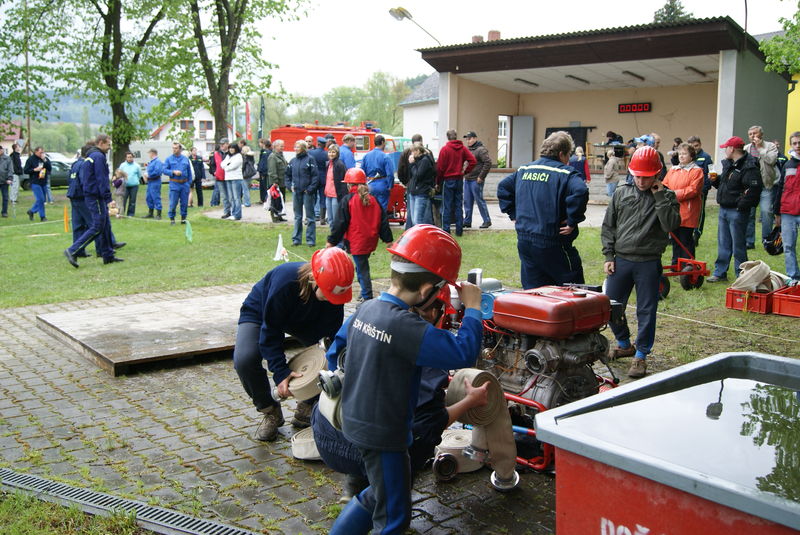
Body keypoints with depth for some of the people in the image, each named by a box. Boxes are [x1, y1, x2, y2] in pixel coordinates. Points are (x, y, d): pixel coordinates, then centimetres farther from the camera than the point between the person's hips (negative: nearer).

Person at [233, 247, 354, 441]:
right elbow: (270, 330, -32)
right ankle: (270, 412, -5)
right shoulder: (285, 280, -41)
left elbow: (333, 331, -16)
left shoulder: (334, 288, -28)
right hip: (259, 315, -4)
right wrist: (280, 371, -38)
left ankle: (306, 409, 5)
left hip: (301, 320, 4)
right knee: (244, 360, -30)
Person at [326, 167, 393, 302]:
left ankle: (367, 297, -1)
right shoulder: (374, 199, 8)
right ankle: (365, 294, 22)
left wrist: (331, 241, -2)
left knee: (362, 269, -2)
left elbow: (340, 223, -8)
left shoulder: (348, 200, -9)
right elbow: (383, 220, 9)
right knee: (362, 266, 18)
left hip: (357, 242, -6)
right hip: (370, 241, 6)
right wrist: (388, 239, 14)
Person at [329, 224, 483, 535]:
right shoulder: (405, 326, -28)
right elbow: (463, 354, -32)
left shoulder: (366, 310, -1)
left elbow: (336, 348, 14)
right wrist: (472, 308, -19)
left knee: (377, 495, 29)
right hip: (383, 435, -9)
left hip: (355, 423, 9)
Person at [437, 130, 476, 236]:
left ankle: (446, 230, 0)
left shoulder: (445, 149, -8)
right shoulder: (463, 148, 3)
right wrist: (465, 171, 5)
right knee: (458, 205, 9)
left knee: (447, 206, 0)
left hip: (448, 180, -4)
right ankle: (459, 230, 10)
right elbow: (473, 161, -4)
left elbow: (440, 167, -8)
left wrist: (438, 182, 0)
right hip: (459, 180, 4)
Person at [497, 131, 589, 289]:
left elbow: (503, 187, 21)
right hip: (552, 244, -6)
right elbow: (580, 191, -28)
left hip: (524, 242, 7)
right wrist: (572, 221, -17)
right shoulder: (565, 173, -10)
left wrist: (513, 214, 17)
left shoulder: (524, 170, 11)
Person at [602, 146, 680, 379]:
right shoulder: (622, 193, 7)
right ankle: (624, 344, 29)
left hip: (649, 263, -3)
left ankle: (640, 355, 15)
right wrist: (609, 256, 3)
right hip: (620, 260, 3)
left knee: (646, 311, 2)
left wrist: (660, 195, -13)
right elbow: (608, 227, 10)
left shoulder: (666, 197, 1)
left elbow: (671, 225, -15)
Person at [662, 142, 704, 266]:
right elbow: (665, 185, 13)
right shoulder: (673, 170, 16)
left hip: (687, 213, -6)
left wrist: (676, 193, -17)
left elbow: (693, 190, -13)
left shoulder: (696, 171, -3)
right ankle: (675, 264, 21)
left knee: (686, 239, -3)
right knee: (675, 238, 12)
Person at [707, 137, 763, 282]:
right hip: (724, 210, 9)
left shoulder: (749, 167, -16)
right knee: (723, 244, 15)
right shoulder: (728, 164, 13)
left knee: (738, 246, 0)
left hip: (737, 212, -9)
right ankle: (720, 273, 24)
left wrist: (741, 205, -22)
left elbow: (754, 189, -23)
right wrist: (715, 180, 4)